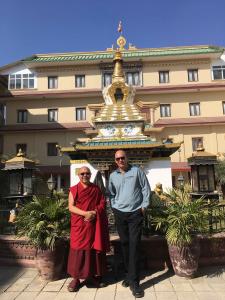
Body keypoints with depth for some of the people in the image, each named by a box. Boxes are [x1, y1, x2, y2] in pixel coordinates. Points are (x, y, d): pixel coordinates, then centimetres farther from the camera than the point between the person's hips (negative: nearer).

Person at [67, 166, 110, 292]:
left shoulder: (96, 189, 9)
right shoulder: (74, 189, 1)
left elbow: (103, 203, 6)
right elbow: (71, 207, -6)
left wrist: (94, 213, -13)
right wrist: (85, 213, -19)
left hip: (95, 225, 2)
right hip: (79, 225, -2)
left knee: (95, 248, 7)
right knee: (78, 249, 0)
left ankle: (93, 275, 22)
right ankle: (76, 278, 13)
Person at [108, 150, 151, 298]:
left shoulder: (137, 171, -2)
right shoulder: (112, 176, 8)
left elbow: (146, 189, -1)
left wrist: (144, 206, -6)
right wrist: (114, 207, 5)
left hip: (135, 213, -3)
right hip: (120, 214, 3)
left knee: (134, 245, -6)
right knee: (125, 244, 11)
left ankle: (134, 281, 1)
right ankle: (129, 274, 28)